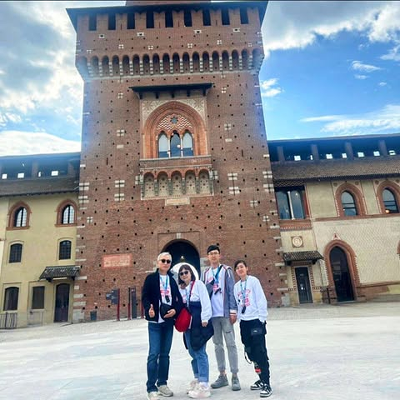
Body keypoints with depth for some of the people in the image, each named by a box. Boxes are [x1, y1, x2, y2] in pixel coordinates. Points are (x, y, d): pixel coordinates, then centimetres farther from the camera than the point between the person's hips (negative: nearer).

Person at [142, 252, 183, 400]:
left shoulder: (172, 280, 8)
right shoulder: (151, 278, -2)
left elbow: (179, 299, 7)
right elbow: (145, 297, -8)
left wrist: (175, 310, -10)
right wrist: (149, 309, -25)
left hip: (169, 321, 4)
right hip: (155, 321, -4)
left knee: (165, 353, 13)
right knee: (154, 354, -5)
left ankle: (162, 384, 26)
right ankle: (151, 387, 8)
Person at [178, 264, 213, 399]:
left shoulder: (198, 284, -6)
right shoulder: (180, 288, 11)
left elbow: (205, 302, -11)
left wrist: (205, 319, -15)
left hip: (199, 322, -6)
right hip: (187, 324, 6)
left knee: (200, 353, -4)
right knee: (193, 352, 14)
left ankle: (204, 385, 3)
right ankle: (197, 380, 29)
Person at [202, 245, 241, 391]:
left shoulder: (226, 270, -1)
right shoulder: (205, 273, 10)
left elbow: (231, 291, -5)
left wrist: (233, 310, -11)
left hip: (225, 313, -4)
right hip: (212, 314, 4)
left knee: (230, 343, 1)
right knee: (218, 345, 11)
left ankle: (235, 376, 9)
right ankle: (222, 375, 22)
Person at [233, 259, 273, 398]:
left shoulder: (253, 281, -5)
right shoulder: (236, 286, 9)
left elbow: (261, 300, -9)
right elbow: (237, 304, 12)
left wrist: (262, 317, -11)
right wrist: (239, 318, 7)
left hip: (256, 319, -6)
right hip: (244, 322, 6)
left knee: (260, 351, -7)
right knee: (251, 352, 11)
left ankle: (266, 384, -1)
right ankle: (261, 379, 25)